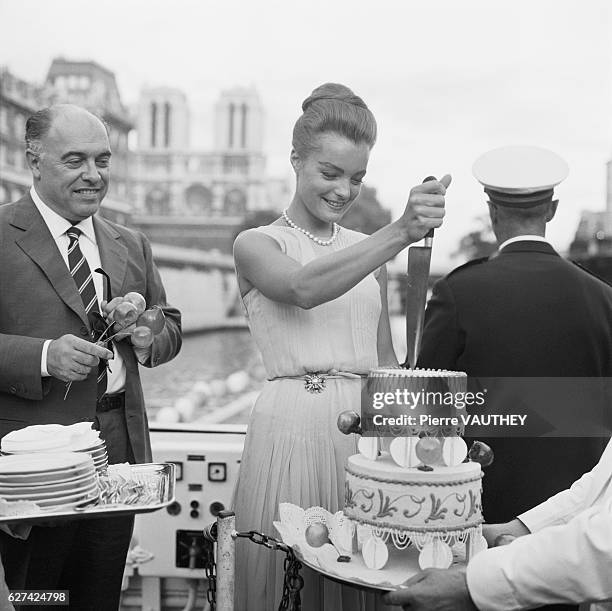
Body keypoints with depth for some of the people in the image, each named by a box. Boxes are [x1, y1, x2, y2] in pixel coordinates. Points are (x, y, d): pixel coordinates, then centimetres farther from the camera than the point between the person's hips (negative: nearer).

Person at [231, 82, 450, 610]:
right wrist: (401, 232, -31)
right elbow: (304, 288, -23)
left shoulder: (368, 249, 14)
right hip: (290, 432, -4)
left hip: (367, 432, 4)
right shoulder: (256, 245, 0)